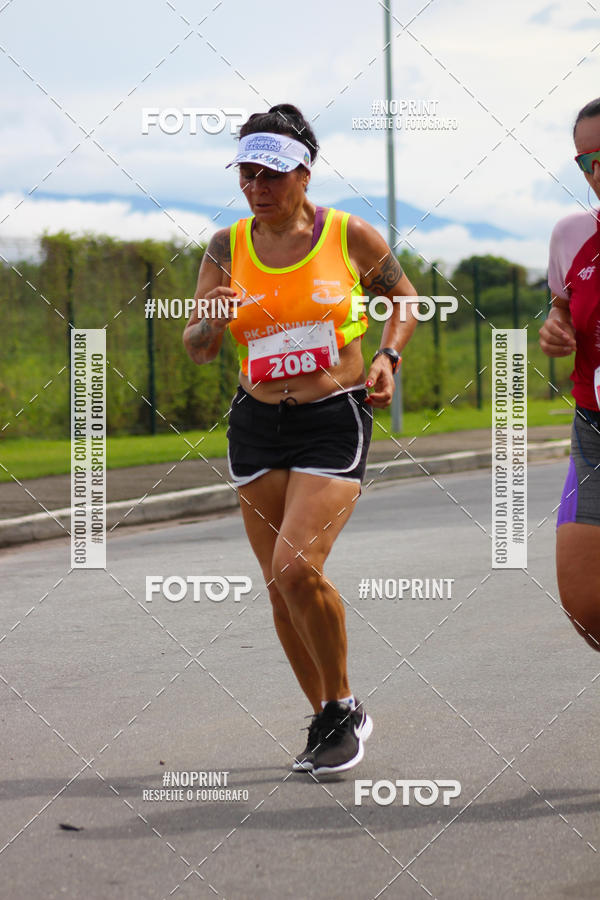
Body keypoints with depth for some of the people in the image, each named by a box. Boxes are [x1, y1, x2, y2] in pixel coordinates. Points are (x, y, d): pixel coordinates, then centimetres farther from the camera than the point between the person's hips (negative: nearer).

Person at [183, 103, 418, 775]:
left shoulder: (349, 235, -4)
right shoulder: (227, 248, 3)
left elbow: (404, 297, 14)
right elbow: (195, 348, 2)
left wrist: (387, 358, -3)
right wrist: (211, 323, -21)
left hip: (335, 420, -4)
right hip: (256, 424, 4)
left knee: (298, 568, -20)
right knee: (279, 585, 5)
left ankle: (343, 708, 3)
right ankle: (326, 720, 24)